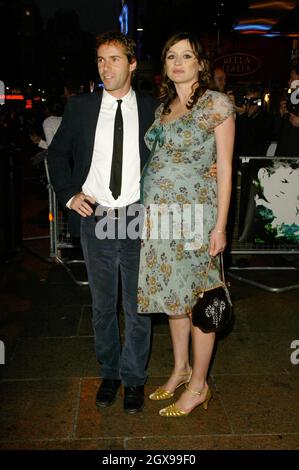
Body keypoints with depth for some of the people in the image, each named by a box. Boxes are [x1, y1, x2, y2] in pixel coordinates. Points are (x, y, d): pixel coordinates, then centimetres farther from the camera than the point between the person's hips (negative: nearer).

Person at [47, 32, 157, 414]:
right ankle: (109, 373, 34)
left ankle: (133, 377, 29)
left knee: (137, 306, 9)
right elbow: (57, 154, 12)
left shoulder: (152, 110, 1)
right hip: (95, 219, 1)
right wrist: (68, 193, -1)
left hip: (139, 220, -1)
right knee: (102, 305, 14)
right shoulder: (80, 107, 4)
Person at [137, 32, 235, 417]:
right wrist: (150, 210, 9)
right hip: (160, 213, 6)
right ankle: (181, 368, 32)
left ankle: (199, 385, 19)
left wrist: (220, 226, -11)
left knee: (195, 299, 2)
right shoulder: (162, 107, 14)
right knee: (171, 294, 14)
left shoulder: (217, 104, -4)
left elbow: (224, 166, -7)